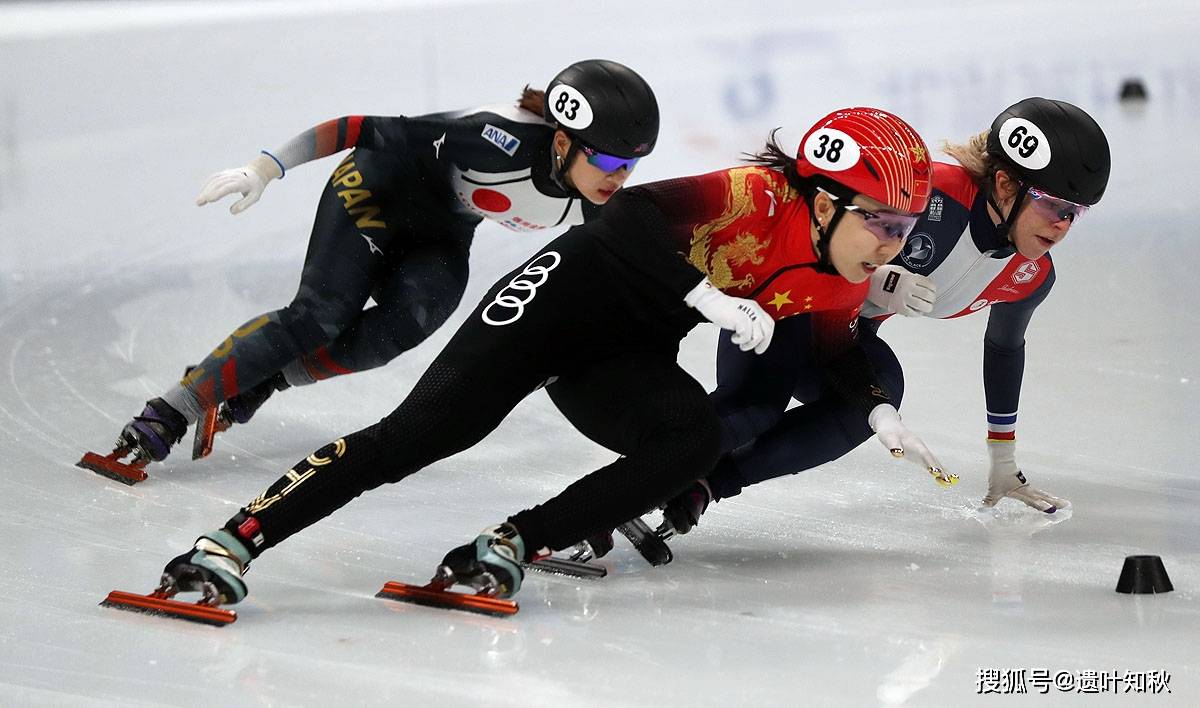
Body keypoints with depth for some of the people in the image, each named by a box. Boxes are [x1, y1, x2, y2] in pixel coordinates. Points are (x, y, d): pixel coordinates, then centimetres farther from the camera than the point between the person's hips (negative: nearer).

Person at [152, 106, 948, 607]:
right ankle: (235, 540, -21)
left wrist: (879, 411, 11)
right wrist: (705, 295, -40)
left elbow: (834, 347, 23)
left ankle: (512, 544, -22)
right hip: (571, 296, -7)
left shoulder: (843, 283, 1)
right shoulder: (760, 198, -23)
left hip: (622, 360, 7)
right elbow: (632, 215, -34)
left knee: (694, 439, -25)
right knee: (421, 431, -20)